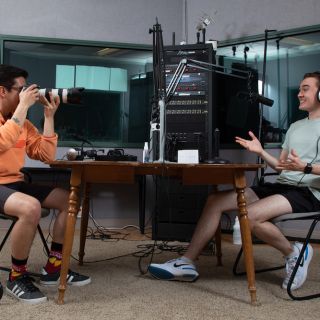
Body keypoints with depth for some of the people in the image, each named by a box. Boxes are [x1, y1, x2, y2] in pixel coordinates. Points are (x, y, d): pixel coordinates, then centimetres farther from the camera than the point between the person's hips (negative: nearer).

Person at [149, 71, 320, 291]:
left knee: (250, 215, -33)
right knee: (215, 201, -6)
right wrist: (261, 152, 9)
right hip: (282, 185, 8)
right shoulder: (295, 126, 24)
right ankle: (187, 263, -6)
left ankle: (294, 253, -7)